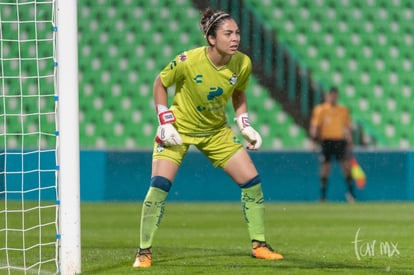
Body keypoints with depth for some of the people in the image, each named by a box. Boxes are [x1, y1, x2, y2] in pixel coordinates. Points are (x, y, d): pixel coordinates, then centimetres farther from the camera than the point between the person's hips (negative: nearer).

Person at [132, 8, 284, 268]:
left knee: (252, 181, -3)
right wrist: (166, 122, -15)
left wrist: (245, 125, -4)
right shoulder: (188, 61, -27)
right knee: (160, 185, -18)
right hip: (178, 129, -4)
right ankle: (144, 252, -6)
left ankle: (259, 245, 12)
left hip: (217, 130, 4)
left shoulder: (243, 63, -15)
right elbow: (160, 84, -9)